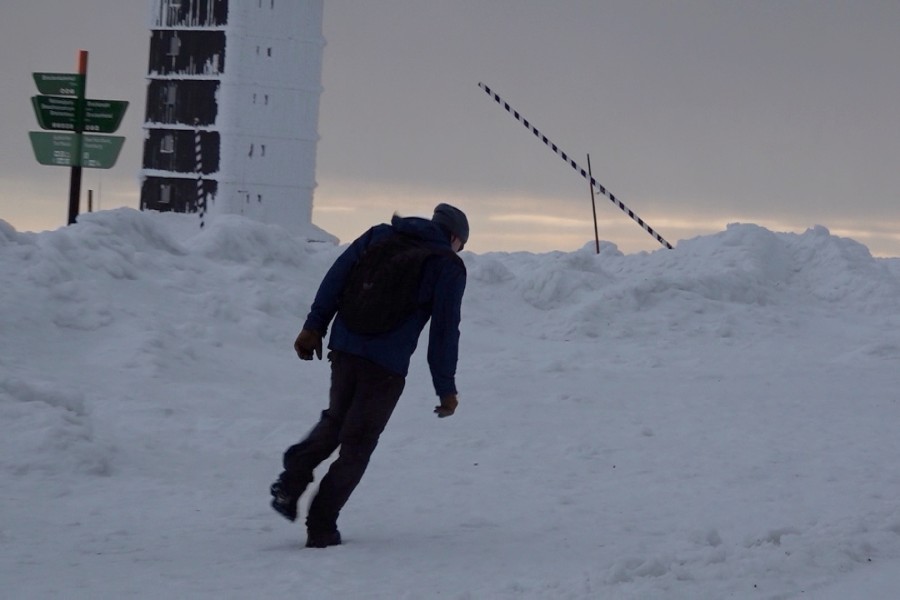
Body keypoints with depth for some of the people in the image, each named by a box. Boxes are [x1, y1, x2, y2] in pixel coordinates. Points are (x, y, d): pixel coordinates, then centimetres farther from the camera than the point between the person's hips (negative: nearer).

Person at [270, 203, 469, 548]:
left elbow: (337, 276, 7)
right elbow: (445, 330, -1)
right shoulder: (449, 267, 3)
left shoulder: (381, 235, 15)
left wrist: (314, 326, 8)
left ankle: (292, 483, 2)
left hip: (345, 348, 4)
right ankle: (321, 528, 3)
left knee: (336, 420, 24)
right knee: (357, 445, 5)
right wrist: (446, 389, 4)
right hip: (388, 365, -4)